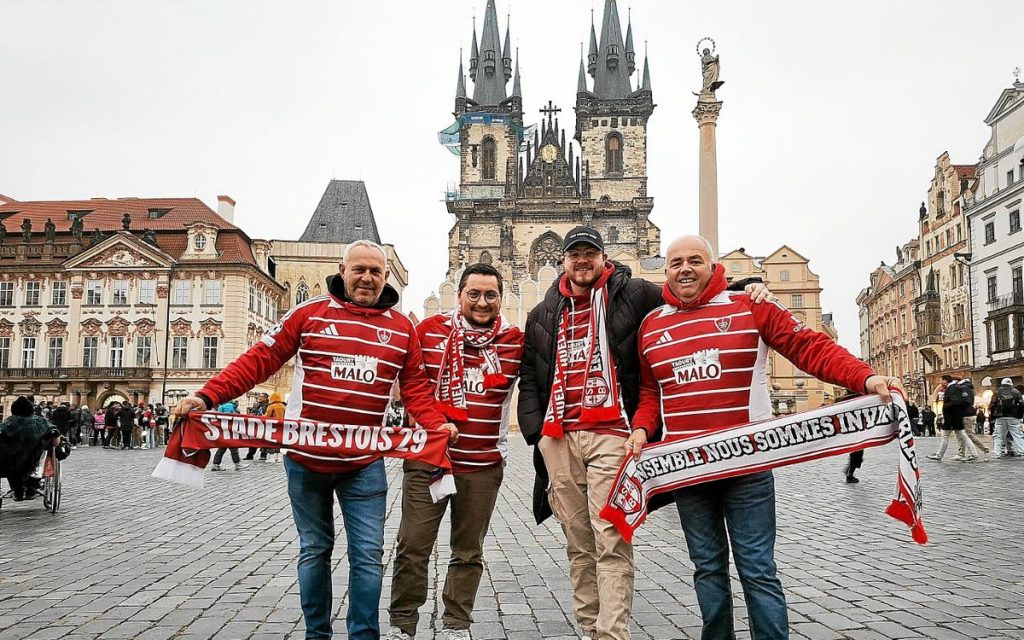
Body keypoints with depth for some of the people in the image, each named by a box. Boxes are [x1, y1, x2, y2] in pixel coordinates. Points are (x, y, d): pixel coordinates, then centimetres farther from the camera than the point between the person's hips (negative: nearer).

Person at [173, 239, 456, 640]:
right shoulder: (309, 314, -2)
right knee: (314, 551, 13)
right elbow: (260, 360, -5)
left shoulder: (402, 328, 5)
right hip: (305, 459, -1)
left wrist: (435, 424, -11)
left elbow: (415, 387, 7)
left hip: (365, 464, 1)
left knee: (368, 556, 2)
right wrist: (207, 397, -14)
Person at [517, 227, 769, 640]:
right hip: (557, 439, 4)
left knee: (611, 542, -11)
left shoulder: (632, 294, 7)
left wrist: (742, 289, -6)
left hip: (610, 435, -4)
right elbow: (530, 379, 18)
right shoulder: (543, 315, 18)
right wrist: (535, 431, 8)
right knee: (578, 544, 10)